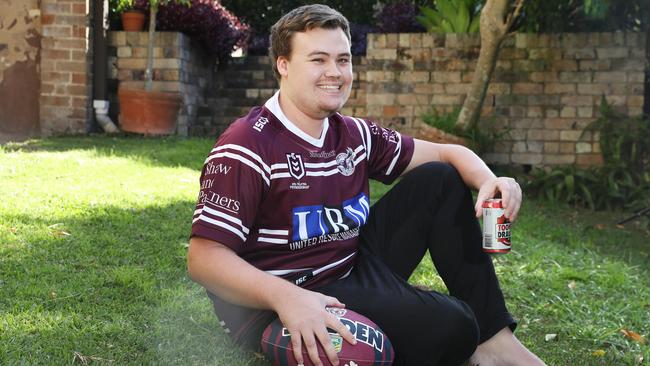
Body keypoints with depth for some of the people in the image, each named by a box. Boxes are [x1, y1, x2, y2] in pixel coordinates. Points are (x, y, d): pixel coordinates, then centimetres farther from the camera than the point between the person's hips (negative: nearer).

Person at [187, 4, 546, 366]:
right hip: (281, 305, -8)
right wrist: (286, 297, -39)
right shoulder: (246, 147, -17)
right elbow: (204, 256, -23)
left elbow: (445, 153, 12)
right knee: (448, 324, -29)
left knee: (440, 180, 3)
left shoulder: (355, 135, 6)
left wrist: (489, 181, -11)